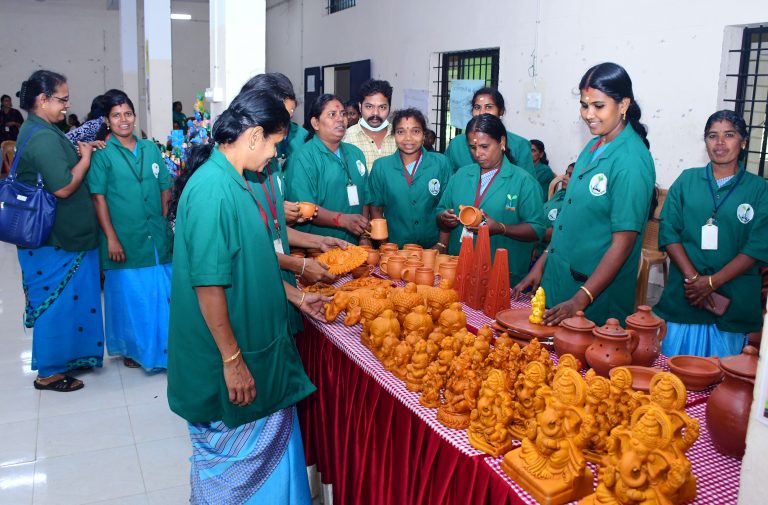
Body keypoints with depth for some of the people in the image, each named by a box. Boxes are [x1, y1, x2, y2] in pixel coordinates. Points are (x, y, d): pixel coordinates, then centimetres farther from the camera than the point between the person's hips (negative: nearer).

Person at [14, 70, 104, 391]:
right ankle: (50, 372, 13)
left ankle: (67, 357, 32)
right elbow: (63, 187, -25)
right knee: (58, 301, 1)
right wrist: (86, 157, -13)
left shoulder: (34, 130, 11)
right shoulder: (43, 137, -22)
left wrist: (80, 150, 7)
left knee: (60, 299, 19)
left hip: (55, 234, 10)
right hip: (54, 239, -10)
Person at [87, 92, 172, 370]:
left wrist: (163, 221, 5)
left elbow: (165, 188, 13)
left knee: (163, 292, 9)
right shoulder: (102, 154, -3)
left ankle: (164, 345, 26)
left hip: (157, 237, 4)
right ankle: (133, 348, 25)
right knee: (130, 294, 6)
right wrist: (111, 237, -12)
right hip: (125, 240, -4)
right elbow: (98, 198, -7)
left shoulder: (150, 149, 9)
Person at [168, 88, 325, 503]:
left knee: (269, 445, 22)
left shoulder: (232, 182, 7)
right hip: (228, 362, -9)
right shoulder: (213, 189, -23)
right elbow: (208, 284, -25)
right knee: (230, 463, 11)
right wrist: (232, 359, -20)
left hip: (257, 345, 9)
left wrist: (295, 297, 20)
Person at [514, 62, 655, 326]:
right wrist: (542, 263, 9)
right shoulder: (593, 147, 6)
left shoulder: (632, 161, -18)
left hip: (598, 292, -7)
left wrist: (580, 300, -23)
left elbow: (623, 243, -20)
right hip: (558, 278, 7)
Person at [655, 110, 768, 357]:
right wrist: (693, 277, -11)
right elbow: (668, 232, 0)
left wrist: (712, 282, -12)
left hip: (733, 303, -1)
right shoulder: (687, 180, 8)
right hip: (682, 299, 1)